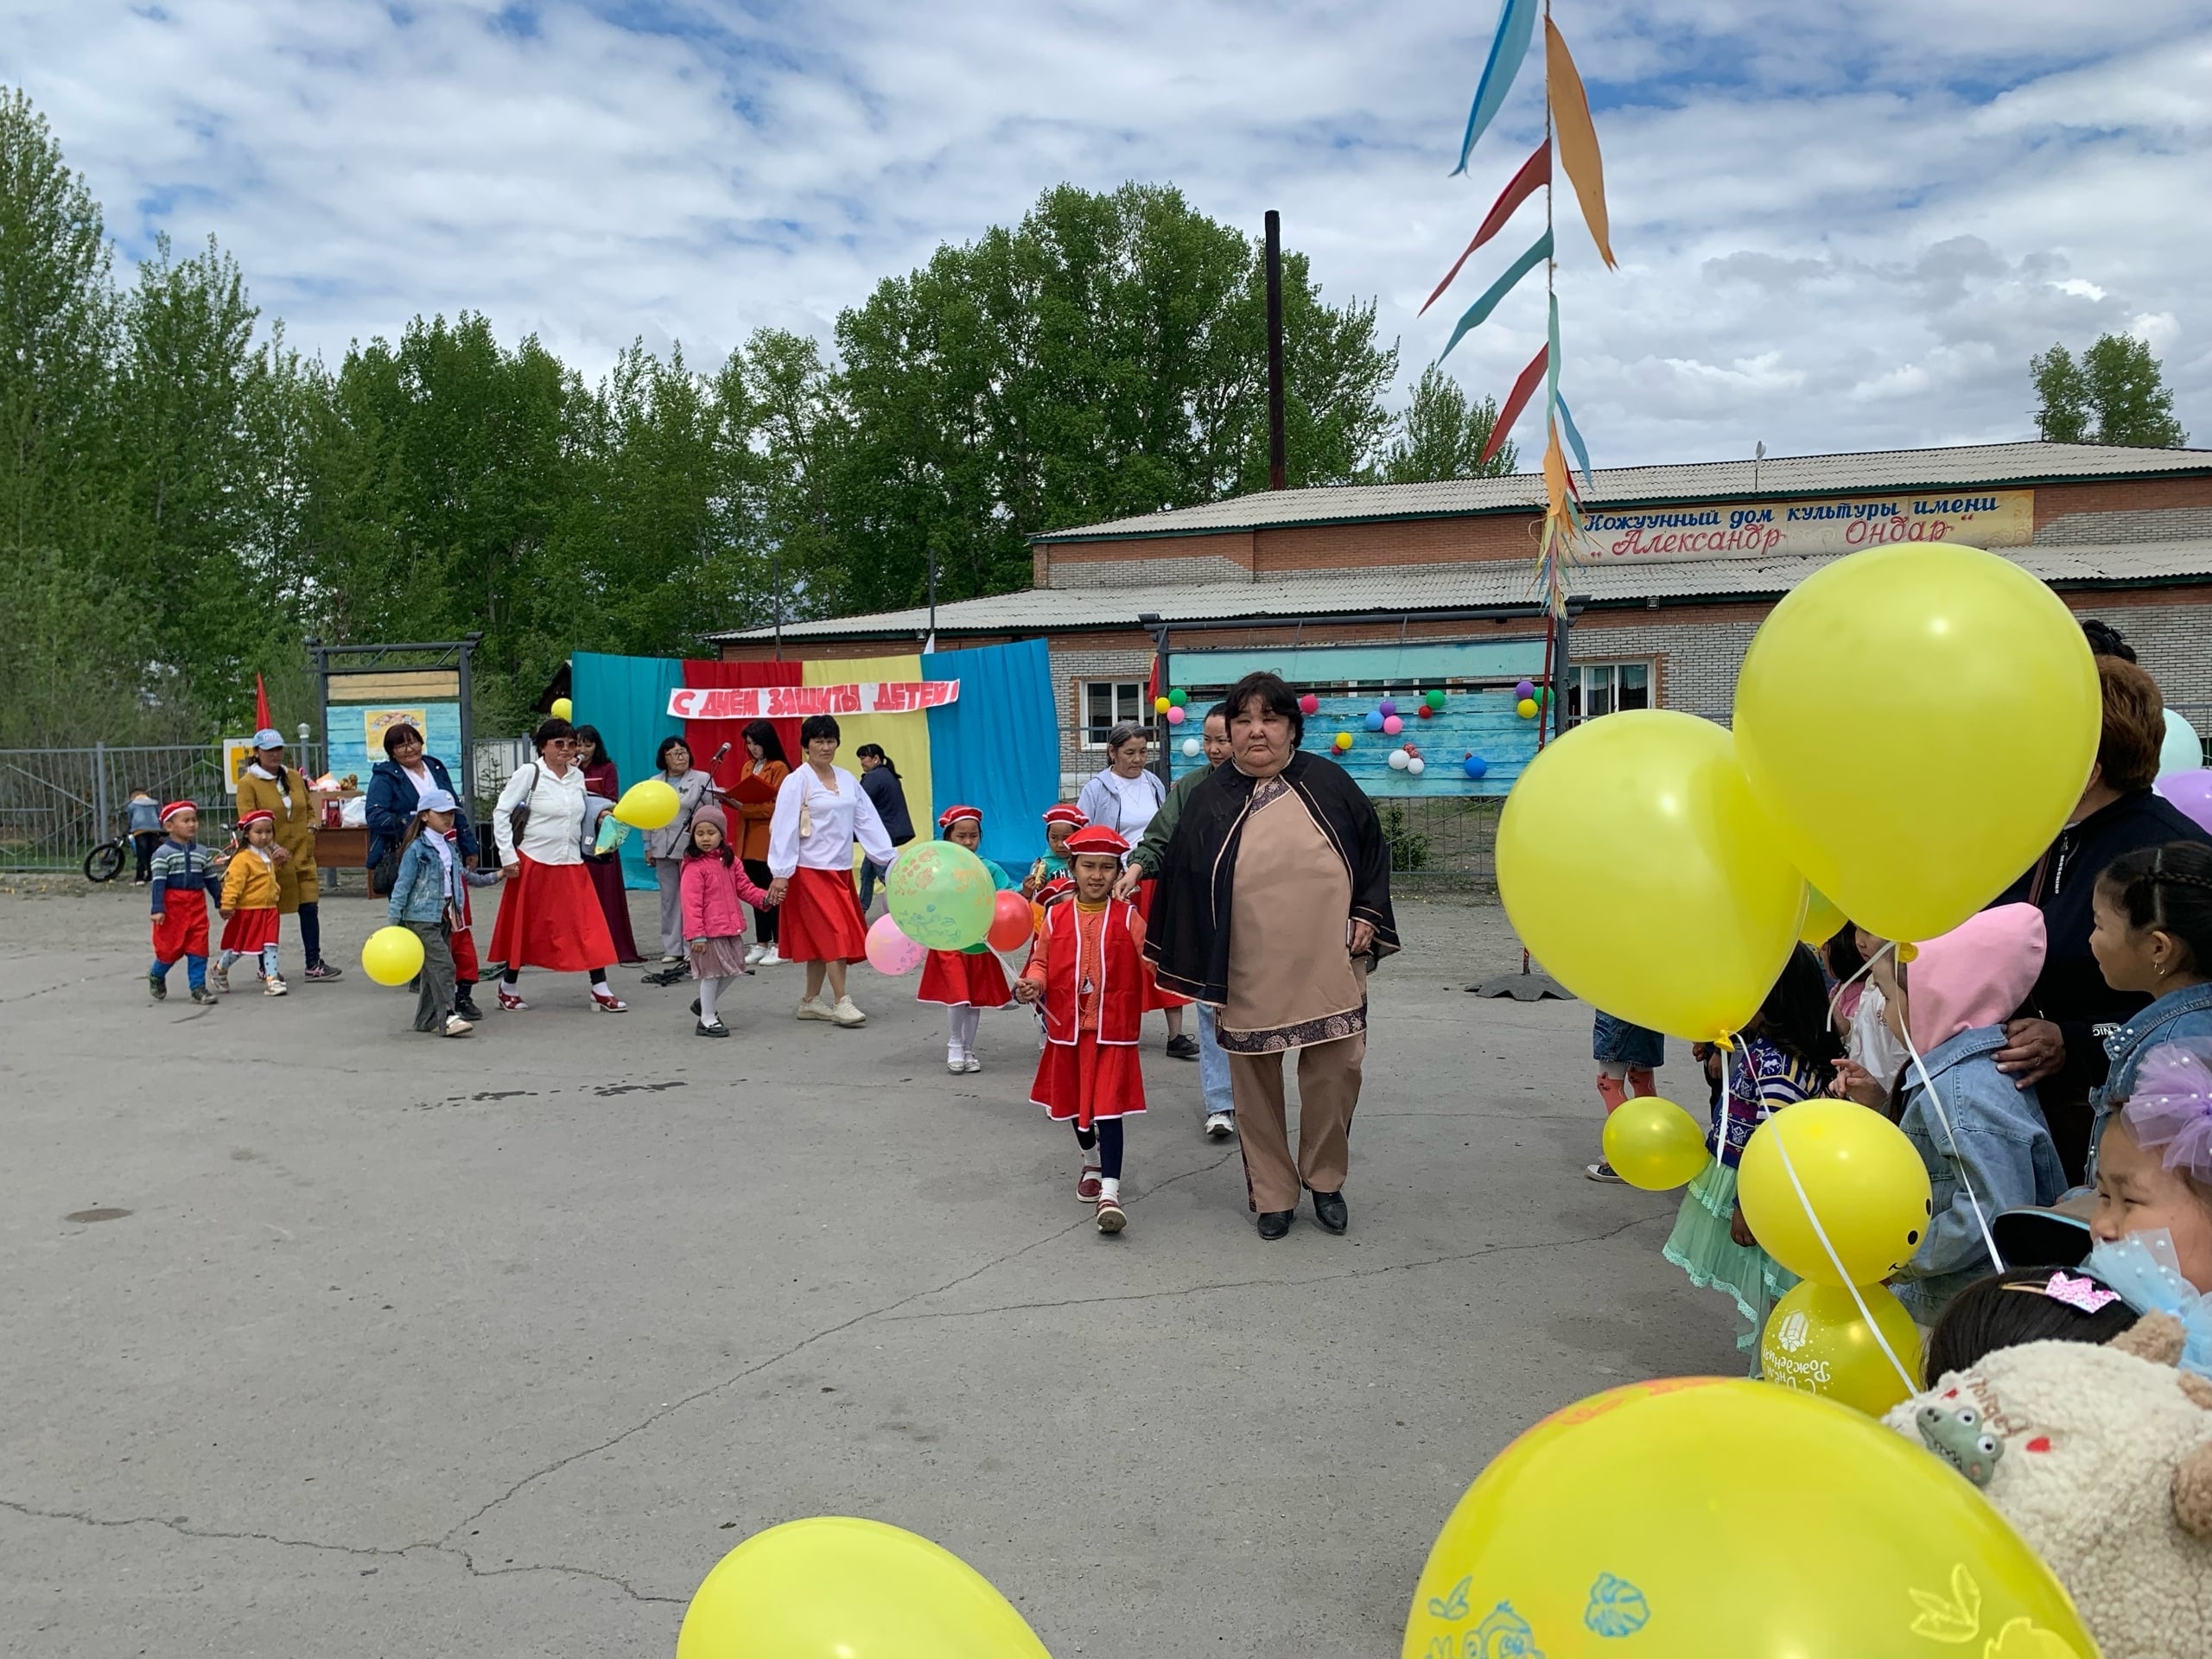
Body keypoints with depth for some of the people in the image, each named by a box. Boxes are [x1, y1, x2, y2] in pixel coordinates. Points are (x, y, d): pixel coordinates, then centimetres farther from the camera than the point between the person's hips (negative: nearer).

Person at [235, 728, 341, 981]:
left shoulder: (294, 777, 9)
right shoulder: (248, 783, -7)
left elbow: (309, 808, 22)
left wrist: (311, 829, 4)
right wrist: (272, 848, -22)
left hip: (301, 855, 5)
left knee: (310, 907, 0)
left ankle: (314, 965, 3)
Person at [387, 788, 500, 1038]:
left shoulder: (450, 848, 13)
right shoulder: (416, 849, -10)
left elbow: (463, 875, 28)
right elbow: (402, 886, -11)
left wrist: (494, 877, 32)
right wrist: (394, 922, -13)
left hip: (445, 917, 8)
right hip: (421, 917, -8)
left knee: (433, 968, 11)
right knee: (442, 964, -16)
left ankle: (426, 1019, 19)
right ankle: (447, 1016, -17)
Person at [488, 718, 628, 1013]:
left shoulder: (577, 776, 8)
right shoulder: (529, 773, -8)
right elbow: (501, 813, -7)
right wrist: (507, 856, -10)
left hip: (572, 866, 4)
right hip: (534, 864, -4)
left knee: (589, 925, -3)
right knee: (525, 927, 8)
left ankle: (600, 989, 2)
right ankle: (508, 987, 25)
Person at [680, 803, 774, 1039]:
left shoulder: (730, 860, 8)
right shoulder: (694, 867, -14)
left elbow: (744, 886, 13)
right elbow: (691, 903, -17)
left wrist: (763, 898, -5)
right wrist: (696, 935, -22)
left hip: (731, 927, 8)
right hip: (709, 931, -8)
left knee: (733, 970, 16)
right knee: (711, 973, 2)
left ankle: (705, 1004, 37)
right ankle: (707, 1020, 15)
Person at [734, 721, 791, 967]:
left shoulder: (779, 768, -8)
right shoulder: (747, 767, 15)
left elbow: (776, 807, -15)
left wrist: (743, 807, -20)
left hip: (771, 841, -7)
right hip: (750, 840, 7)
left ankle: (779, 946, 5)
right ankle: (761, 944, 18)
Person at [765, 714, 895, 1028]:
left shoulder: (847, 779, 9)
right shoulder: (797, 782, -8)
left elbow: (867, 820, 9)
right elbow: (783, 828, -12)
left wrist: (890, 857, 4)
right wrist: (780, 873, -18)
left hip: (840, 869, 6)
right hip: (811, 870, -6)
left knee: (822, 937, 10)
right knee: (834, 932, -10)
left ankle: (811, 1001, 19)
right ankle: (841, 1003, -8)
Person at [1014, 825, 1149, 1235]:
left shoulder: (1127, 918, -3)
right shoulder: (1056, 918, 1)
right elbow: (1041, 961, 7)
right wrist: (1033, 983, -12)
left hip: (1113, 1029, -3)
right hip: (1067, 1027, 3)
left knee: (1108, 1106, -9)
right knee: (1074, 1103, 18)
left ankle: (1110, 1192, -11)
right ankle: (1090, 1163, 44)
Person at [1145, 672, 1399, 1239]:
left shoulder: (1327, 783, 4)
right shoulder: (1209, 799, 3)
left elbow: (1373, 848, 13)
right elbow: (1182, 880, 7)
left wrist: (1367, 915, 4)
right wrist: (1195, 967, 5)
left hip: (1327, 969, 0)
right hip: (1248, 976, 0)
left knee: (1337, 1072, 2)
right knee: (1256, 1083, 8)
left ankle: (1324, 1179, 26)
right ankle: (1271, 1194, 24)